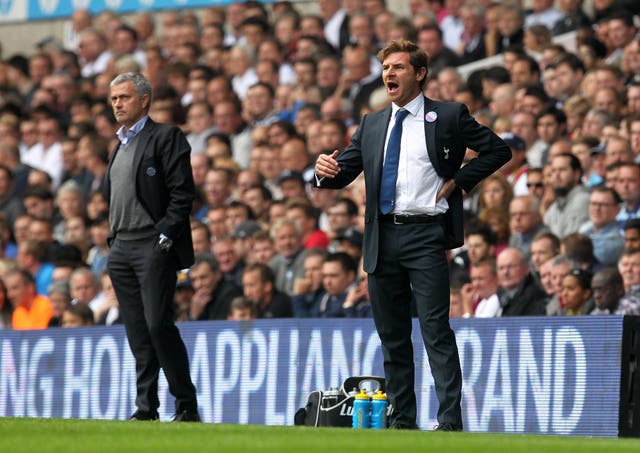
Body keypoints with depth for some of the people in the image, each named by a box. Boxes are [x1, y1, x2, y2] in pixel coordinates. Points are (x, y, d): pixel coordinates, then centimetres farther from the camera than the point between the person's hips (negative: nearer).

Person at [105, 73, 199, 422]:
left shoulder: (166, 137, -3)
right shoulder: (121, 144, 21)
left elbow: (182, 193, -10)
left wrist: (164, 237, -16)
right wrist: (113, 241, 14)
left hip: (154, 247, -8)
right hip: (122, 249, 8)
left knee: (158, 325, -14)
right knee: (137, 332, 5)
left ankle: (187, 407, -8)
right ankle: (146, 409, 6)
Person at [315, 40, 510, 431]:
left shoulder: (448, 116, 3)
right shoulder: (372, 124, 16)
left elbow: (498, 150, 5)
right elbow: (343, 172, 13)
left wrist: (458, 181, -4)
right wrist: (327, 170, -10)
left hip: (425, 234, -5)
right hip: (383, 237, 5)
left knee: (436, 330, -11)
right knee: (392, 336, 8)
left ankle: (450, 421, -14)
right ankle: (402, 421, 14)